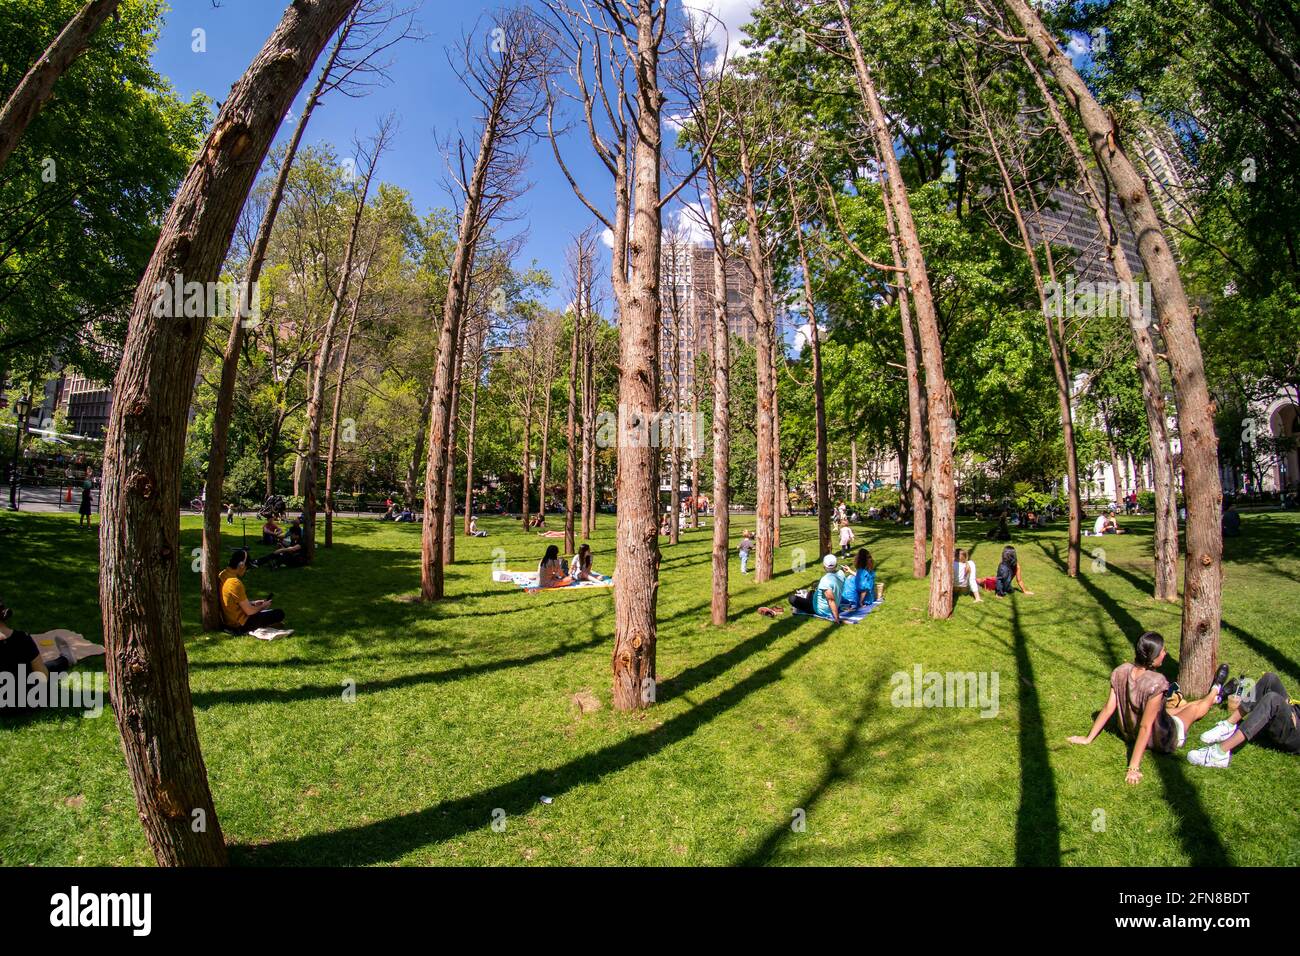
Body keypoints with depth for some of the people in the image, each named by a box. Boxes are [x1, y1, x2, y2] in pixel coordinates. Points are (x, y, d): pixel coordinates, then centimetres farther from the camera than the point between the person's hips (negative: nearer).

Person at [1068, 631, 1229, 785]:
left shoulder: (1120, 672, -18)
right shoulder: (1156, 682, -37)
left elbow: (1109, 708, -13)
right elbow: (1145, 727, -34)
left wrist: (1088, 739, -6)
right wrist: (1134, 768, -29)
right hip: (1161, 742, -5)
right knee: (1194, 708, 24)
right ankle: (1214, 691, 56)